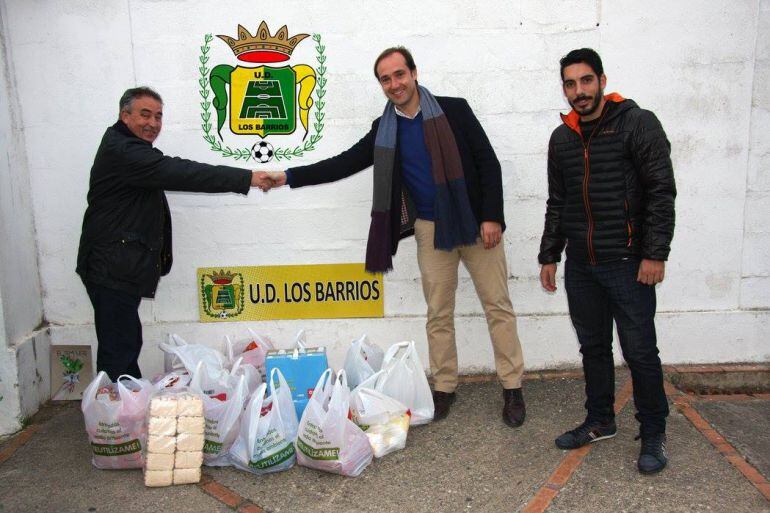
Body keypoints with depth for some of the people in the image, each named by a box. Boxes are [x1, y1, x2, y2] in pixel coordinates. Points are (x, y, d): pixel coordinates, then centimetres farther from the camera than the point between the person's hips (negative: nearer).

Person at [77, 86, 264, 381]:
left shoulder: (128, 149, 20)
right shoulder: (122, 151, -17)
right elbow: (179, 173, -27)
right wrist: (248, 178, -30)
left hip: (119, 267, 11)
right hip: (113, 270, -11)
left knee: (127, 345, 16)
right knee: (118, 351, -8)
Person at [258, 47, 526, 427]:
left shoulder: (453, 110, -4)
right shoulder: (384, 130, 6)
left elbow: (488, 162, -5)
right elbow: (344, 163, 6)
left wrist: (492, 216, -13)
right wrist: (289, 177, -2)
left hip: (476, 223, -2)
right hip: (431, 230, 3)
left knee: (497, 306, 4)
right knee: (438, 314, 10)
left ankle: (512, 388, 16)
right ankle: (444, 388, 23)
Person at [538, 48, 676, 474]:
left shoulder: (637, 124, -5)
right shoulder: (562, 138, 12)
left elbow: (661, 191, -10)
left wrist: (655, 253, -16)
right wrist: (548, 256, 14)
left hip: (627, 262, -5)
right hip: (580, 265, 5)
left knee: (640, 351, 1)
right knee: (593, 347, 14)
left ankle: (653, 435, 18)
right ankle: (600, 421, 30)